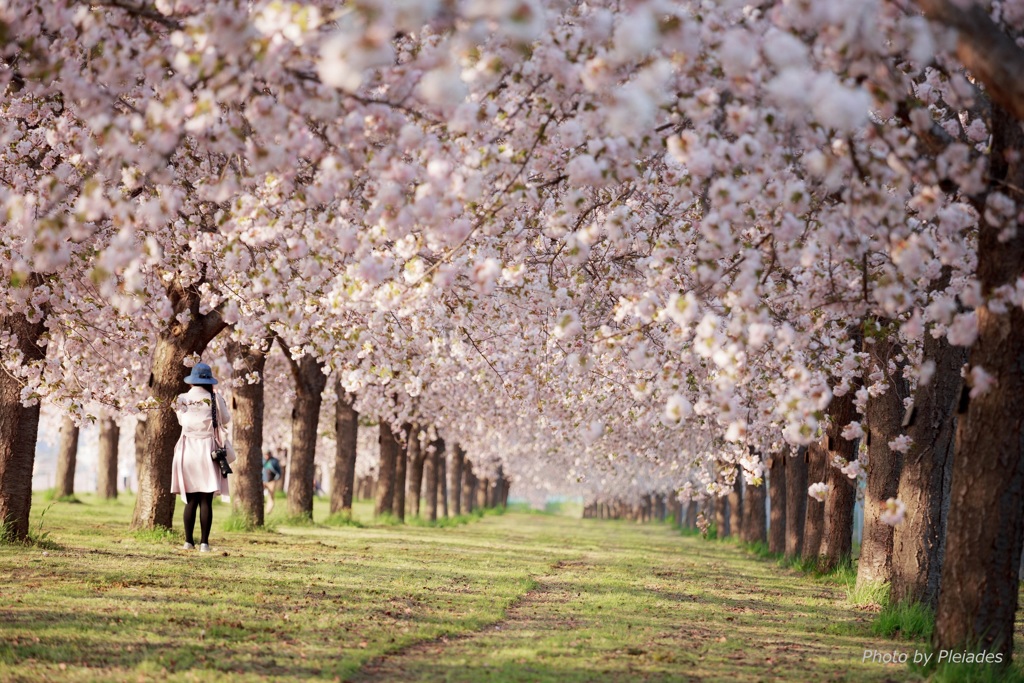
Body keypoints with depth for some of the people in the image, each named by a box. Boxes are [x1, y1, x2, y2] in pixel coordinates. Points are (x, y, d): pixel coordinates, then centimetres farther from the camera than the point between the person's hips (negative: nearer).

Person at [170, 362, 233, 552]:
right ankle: (204, 542, -5)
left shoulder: (182, 400, 0)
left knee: (190, 500, 9)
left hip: (187, 450, 2)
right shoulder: (215, 399, -5)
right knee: (206, 501, -2)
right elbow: (226, 419, 9)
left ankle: (189, 541, 6)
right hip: (208, 450, -2)